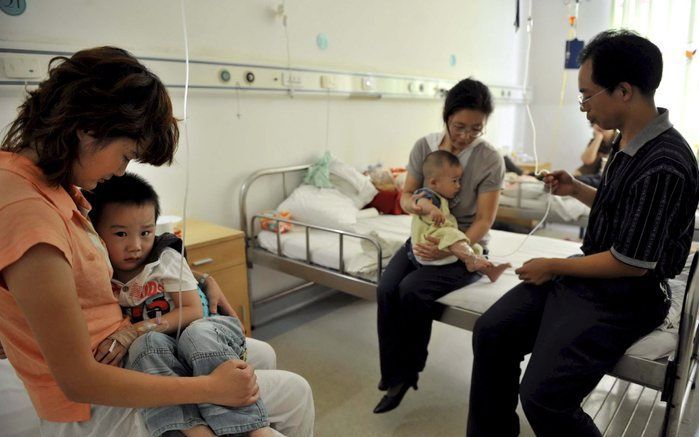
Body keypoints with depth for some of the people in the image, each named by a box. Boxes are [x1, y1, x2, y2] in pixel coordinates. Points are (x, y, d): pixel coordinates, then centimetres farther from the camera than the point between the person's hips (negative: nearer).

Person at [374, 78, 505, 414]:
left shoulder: (490, 159, -12)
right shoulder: (424, 146, -2)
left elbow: (484, 220, -12)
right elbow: (405, 195, 4)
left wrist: (451, 249, -27)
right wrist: (415, 204, -21)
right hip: (425, 237, 4)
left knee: (412, 289, -27)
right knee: (386, 288, -22)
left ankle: (408, 372, -2)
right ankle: (393, 376, -7)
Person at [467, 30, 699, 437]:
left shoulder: (664, 165, -25)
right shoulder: (629, 141, 4)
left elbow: (632, 262, -23)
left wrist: (553, 267, -12)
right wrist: (576, 189, 6)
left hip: (625, 296, -9)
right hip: (589, 274, 9)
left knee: (543, 395, -21)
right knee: (491, 332, -1)